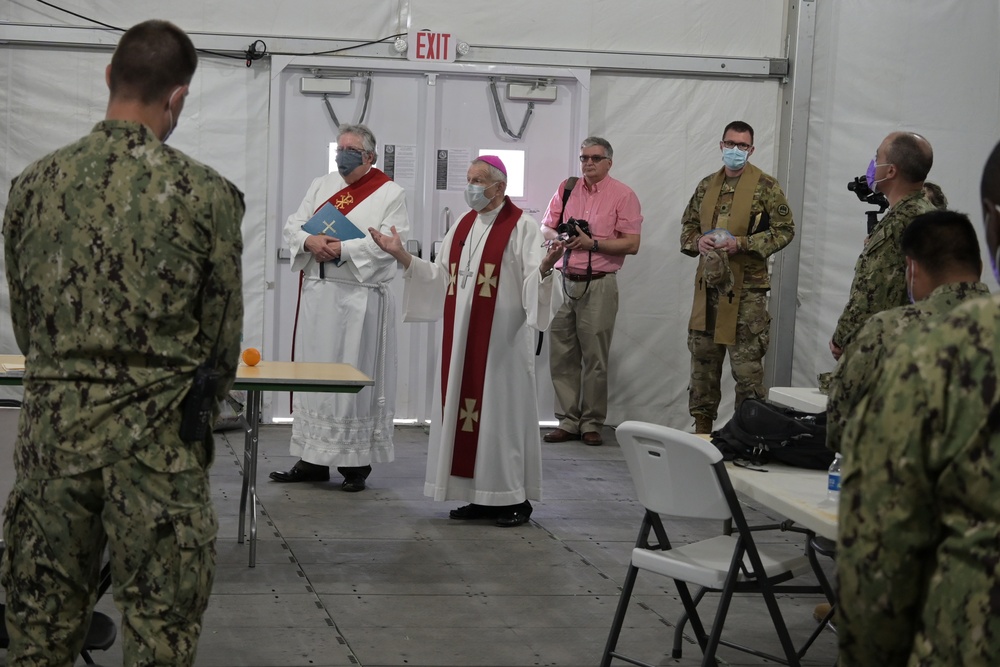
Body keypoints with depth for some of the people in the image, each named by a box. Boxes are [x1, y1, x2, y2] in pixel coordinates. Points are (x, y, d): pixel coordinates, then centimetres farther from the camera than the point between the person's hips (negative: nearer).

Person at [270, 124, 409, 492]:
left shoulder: (390, 194, -1)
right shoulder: (321, 186, 16)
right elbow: (293, 226, 10)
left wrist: (344, 249, -20)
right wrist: (310, 241, -12)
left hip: (360, 298, -5)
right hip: (317, 294, 6)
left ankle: (356, 463, 4)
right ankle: (313, 459, 15)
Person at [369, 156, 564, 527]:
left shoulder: (521, 226, -5)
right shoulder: (463, 226, 14)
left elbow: (533, 283, -13)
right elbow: (440, 278, 14)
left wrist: (544, 267, -35)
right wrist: (401, 255, 7)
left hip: (502, 339, -7)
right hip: (462, 339, 7)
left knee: (501, 409, -3)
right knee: (463, 409, 6)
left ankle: (515, 498, 6)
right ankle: (479, 496, 14)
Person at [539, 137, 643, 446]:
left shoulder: (622, 195, -1)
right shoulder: (566, 189, 13)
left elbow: (631, 244, -7)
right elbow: (546, 227, 18)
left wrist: (592, 243, -13)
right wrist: (560, 238, -3)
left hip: (598, 284, -4)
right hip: (563, 280, 4)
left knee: (594, 358, -2)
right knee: (561, 355, 3)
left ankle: (592, 423, 7)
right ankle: (567, 421, 10)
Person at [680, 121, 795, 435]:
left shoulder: (766, 186, -3)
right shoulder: (707, 186, 13)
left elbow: (784, 230, -6)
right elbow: (687, 226, 20)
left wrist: (741, 244, -16)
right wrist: (698, 242, -3)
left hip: (746, 288, -5)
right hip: (708, 284, 6)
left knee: (747, 364, -3)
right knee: (703, 359, 10)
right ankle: (701, 427, 20)